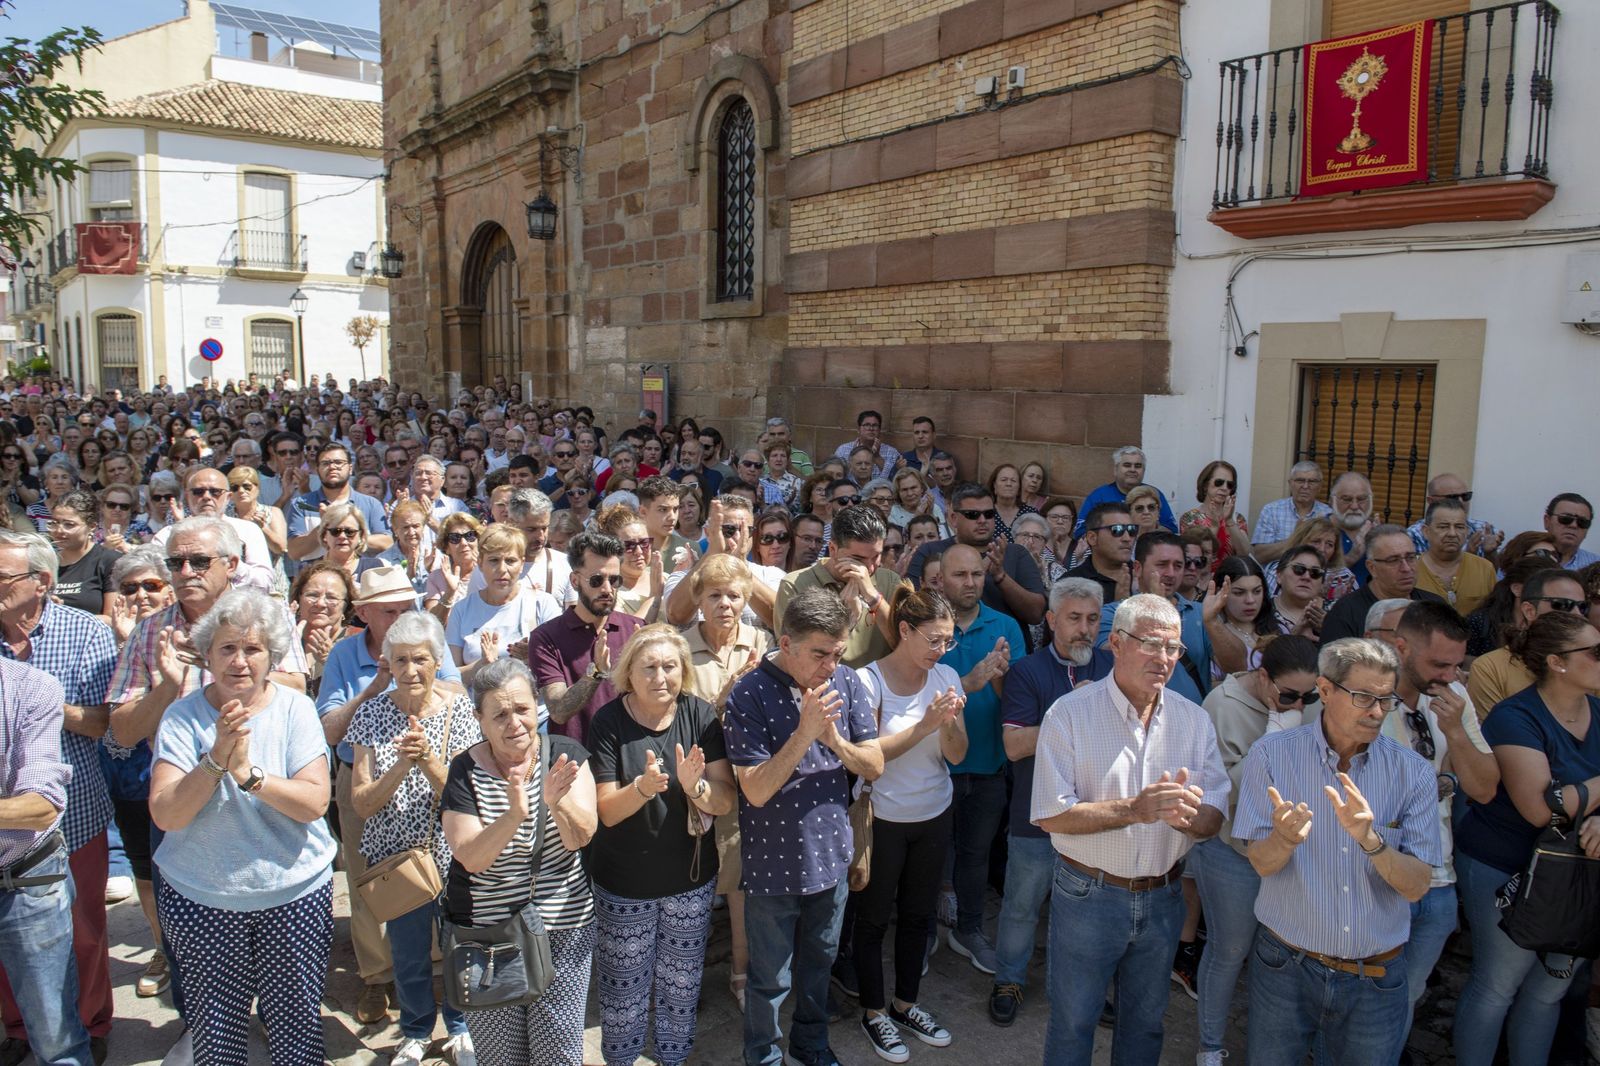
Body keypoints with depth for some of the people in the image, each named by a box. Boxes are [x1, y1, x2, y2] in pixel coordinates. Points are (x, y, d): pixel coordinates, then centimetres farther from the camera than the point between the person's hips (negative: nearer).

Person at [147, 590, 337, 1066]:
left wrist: (248, 772, -28)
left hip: (295, 892, 0)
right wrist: (216, 759, -28)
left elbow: (314, 803, -16)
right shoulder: (183, 716, -7)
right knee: (214, 1026, 15)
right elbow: (165, 814, -15)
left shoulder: (294, 709, -8)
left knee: (297, 1021, 11)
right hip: (200, 899, 1)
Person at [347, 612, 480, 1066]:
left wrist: (429, 759, -29)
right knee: (408, 955, 15)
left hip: (451, 854, -1)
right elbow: (362, 803, -9)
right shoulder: (373, 713, -7)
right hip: (396, 857, 1)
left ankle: (461, 1029, 40)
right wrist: (401, 764, -25)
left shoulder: (460, 709, -10)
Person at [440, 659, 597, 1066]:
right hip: (485, 934, 0)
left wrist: (556, 800, -34)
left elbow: (582, 836, -13)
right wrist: (513, 815, -33)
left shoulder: (566, 754, -5)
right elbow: (471, 858, -15)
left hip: (564, 930, 1)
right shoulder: (465, 772, -7)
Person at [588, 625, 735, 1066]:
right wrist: (643, 786, -34)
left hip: (691, 880, 2)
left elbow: (726, 801, -10)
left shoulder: (701, 715, -10)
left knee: (682, 989, 16)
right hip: (624, 884, -1)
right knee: (624, 991, 12)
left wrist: (693, 785, -31)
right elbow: (607, 811, -15)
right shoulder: (609, 721, -13)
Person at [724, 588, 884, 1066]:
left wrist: (835, 739, -23)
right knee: (771, 977, 15)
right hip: (774, 861, -4)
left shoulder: (846, 682, -8)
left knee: (819, 960, 25)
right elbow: (756, 791, -22)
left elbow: (874, 766, -4)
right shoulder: (749, 696, -21)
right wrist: (804, 734, -32)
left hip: (831, 853, 4)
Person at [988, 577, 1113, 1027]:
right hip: (1039, 815, -3)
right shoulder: (1027, 672, -9)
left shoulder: (1111, 666, 2)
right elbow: (1015, 746, -17)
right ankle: (1009, 981, 32)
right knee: (1022, 904, 11)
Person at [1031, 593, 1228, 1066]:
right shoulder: (1070, 714, -13)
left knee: (1145, 1023, 21)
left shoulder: (1193, 719, 0)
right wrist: (1135, 809, -27)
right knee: (1072, 1024, 11)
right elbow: (1051, 815, -17)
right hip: (1088, 896, -4)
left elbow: (1214, 818, -1)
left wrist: (1189, 814, -25)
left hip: (1162, 899, 4)